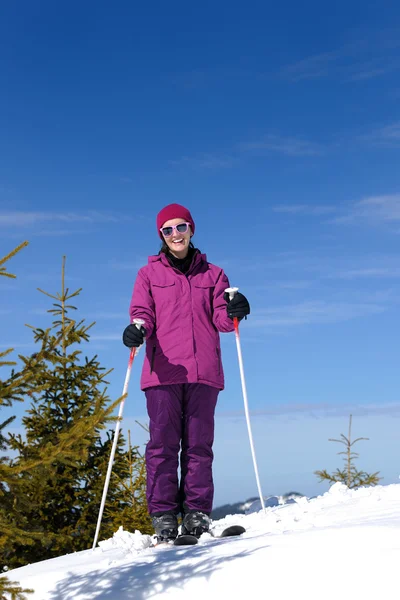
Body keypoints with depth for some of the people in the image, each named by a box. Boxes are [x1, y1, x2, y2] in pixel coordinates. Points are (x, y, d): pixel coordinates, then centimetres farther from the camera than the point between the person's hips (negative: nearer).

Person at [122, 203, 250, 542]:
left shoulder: (212, 274, 17)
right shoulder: (149, 274, 15)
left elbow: (221, 320, 9)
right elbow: (142, 312, 4)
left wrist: (233, 310, -14)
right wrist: (137, 329, -19)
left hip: (203, 371, 1)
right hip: (162, 371, -1)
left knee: (199, 444, -1)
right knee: (163, 443, -5)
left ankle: (197, 515, 3)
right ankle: (164, 518, -2)